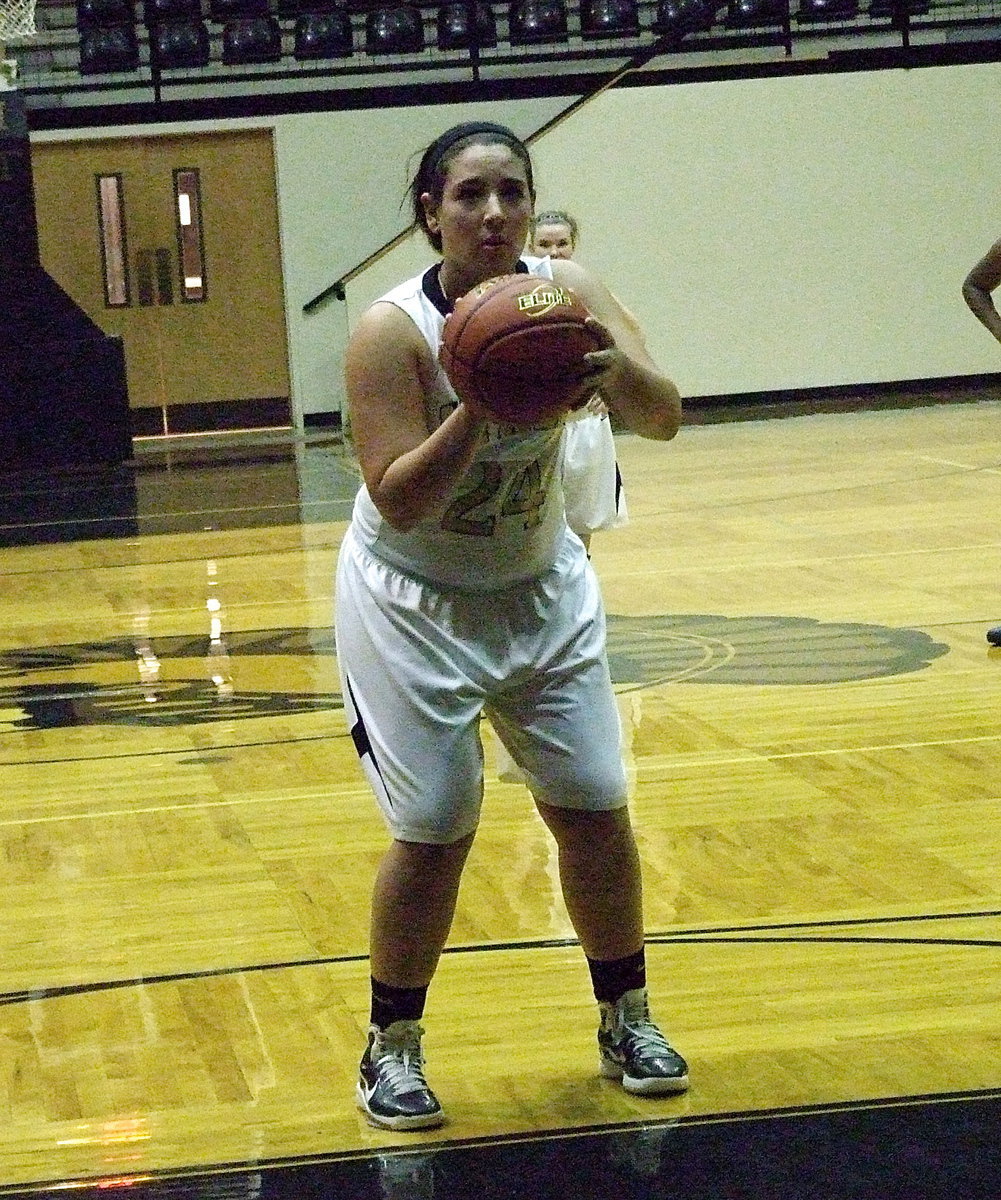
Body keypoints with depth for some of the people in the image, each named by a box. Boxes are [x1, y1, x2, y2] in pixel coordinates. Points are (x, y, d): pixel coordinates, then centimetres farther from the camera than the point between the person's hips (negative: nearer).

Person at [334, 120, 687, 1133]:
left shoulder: (567, 293, -12)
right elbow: (399, 500, -28)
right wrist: (479, 409, -42)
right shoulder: (392, 329, -23)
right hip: (415, 606, -4)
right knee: (435, 833, -5)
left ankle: (626, 1022, 23)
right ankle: (391, 1049, 13)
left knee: (595, 811, 4)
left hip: (542, 591, 4)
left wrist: (614, 368, -41)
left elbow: (663, 419, -20)